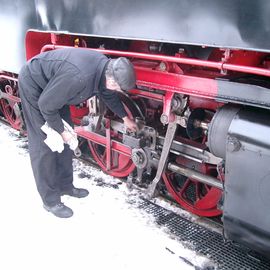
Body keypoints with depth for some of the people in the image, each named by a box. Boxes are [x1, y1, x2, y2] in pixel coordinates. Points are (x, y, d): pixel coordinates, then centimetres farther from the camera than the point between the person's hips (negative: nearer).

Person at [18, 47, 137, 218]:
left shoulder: (106, 67, -14)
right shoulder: (78, 77, -41)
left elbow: (108, 95, 9)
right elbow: (46, 105, -29)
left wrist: (125, 118, 17)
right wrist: (61, 131, -17)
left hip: (52, 84, 8)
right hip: (34, 85, -8)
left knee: (66, 139, 11)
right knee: (45, 144, -6)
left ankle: (65, 185, 26)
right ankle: (51, 201, 5)